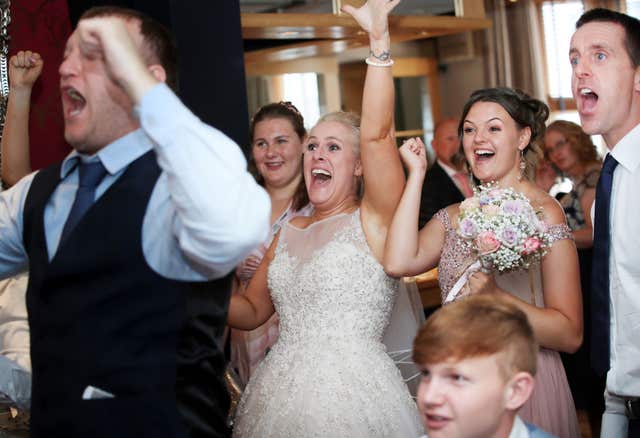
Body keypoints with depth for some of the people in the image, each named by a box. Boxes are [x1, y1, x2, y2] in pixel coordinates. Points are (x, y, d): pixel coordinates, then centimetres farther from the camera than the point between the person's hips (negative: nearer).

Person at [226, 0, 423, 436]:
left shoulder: (373, 219, -4)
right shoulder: (290, 232, 13)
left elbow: (377, 134, -20)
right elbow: (252, 311, 18)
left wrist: (379, 38, -24)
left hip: (353, 395, -5)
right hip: (278, 395, 6)